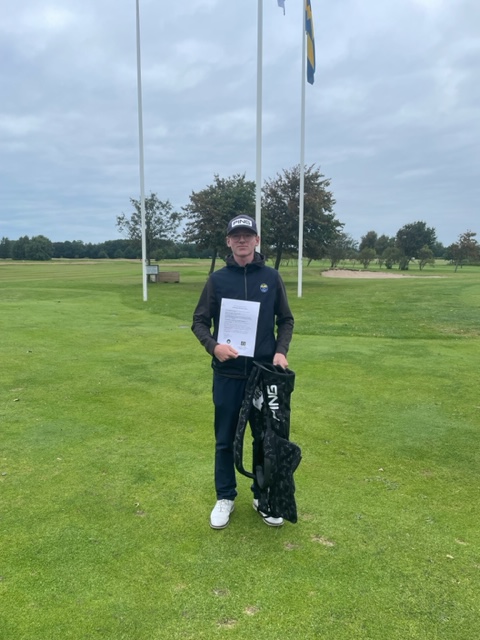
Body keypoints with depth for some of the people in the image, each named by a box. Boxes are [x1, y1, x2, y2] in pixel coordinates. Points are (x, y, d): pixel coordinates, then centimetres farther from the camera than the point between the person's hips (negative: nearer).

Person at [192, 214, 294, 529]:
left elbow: (286, 320, 8)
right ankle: (225, 498, 28)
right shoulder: (217, 279, 0)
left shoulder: (272, 277, 2)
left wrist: (281, 351, -8)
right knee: (226, 439, 10)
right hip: (228, 374, 0)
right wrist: (214, 346, -16)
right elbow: (200, 321, 3)